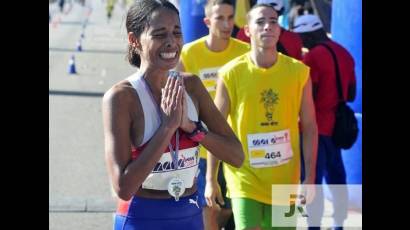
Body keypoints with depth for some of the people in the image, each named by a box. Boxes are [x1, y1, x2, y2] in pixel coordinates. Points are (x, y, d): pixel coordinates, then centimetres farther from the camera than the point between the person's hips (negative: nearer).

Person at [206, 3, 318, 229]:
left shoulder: (298, 72, -2)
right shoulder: (231, 74, -8)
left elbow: (309, 127, 3)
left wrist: (310, 178, -1)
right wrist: (211, 179, -1)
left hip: (284, 179, 3)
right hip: (244, 176, -3)